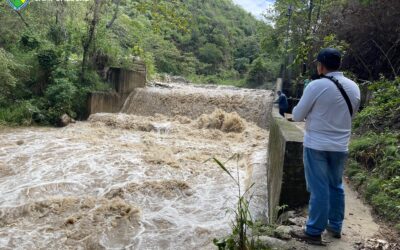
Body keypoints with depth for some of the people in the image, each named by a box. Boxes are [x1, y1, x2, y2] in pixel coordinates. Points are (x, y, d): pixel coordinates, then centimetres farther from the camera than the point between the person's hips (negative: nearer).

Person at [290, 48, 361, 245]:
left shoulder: (316, 86, -15)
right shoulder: (354, 87, 3)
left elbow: (297, 116, -8)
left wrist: (312, 111, 12)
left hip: (316, 145, -5)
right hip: (340, 146, 5)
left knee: (319, 189, 1)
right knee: (336, 186, 18)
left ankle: (314, 232, 11)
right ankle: (335, 227, 30)